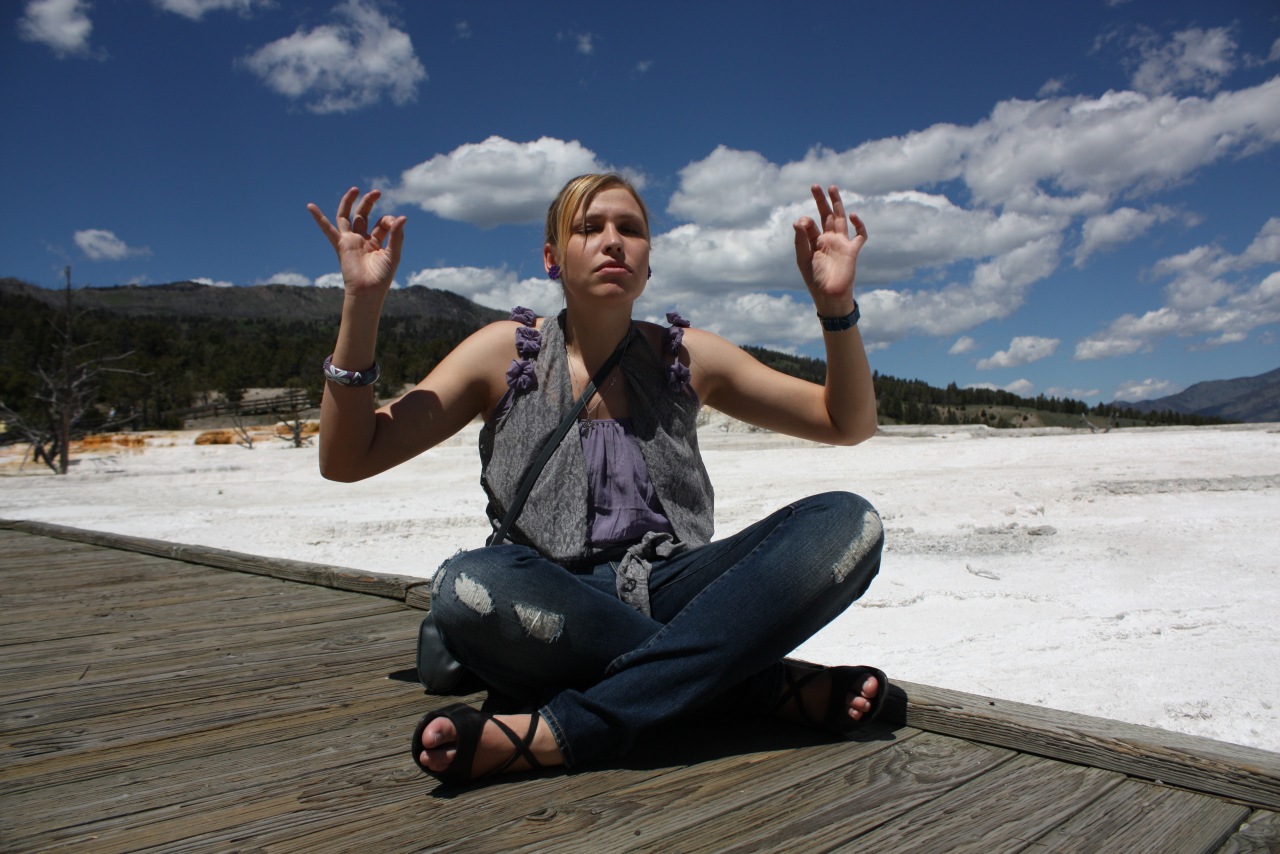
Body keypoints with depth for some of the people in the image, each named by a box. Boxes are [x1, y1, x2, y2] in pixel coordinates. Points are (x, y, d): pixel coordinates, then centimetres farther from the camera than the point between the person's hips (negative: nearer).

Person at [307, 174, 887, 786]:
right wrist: (362, 301, -10)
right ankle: (777, 688, -23)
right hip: (555, 607, -2)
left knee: (849, 524, -21)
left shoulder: (685, 356, 11)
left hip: (673, 591, 3)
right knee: (468, 587, -36)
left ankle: (557, 731, -30)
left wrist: (836, 303, -2)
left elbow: (849, 424, 13)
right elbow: (346, 459, 0)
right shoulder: (508, 353, 6)